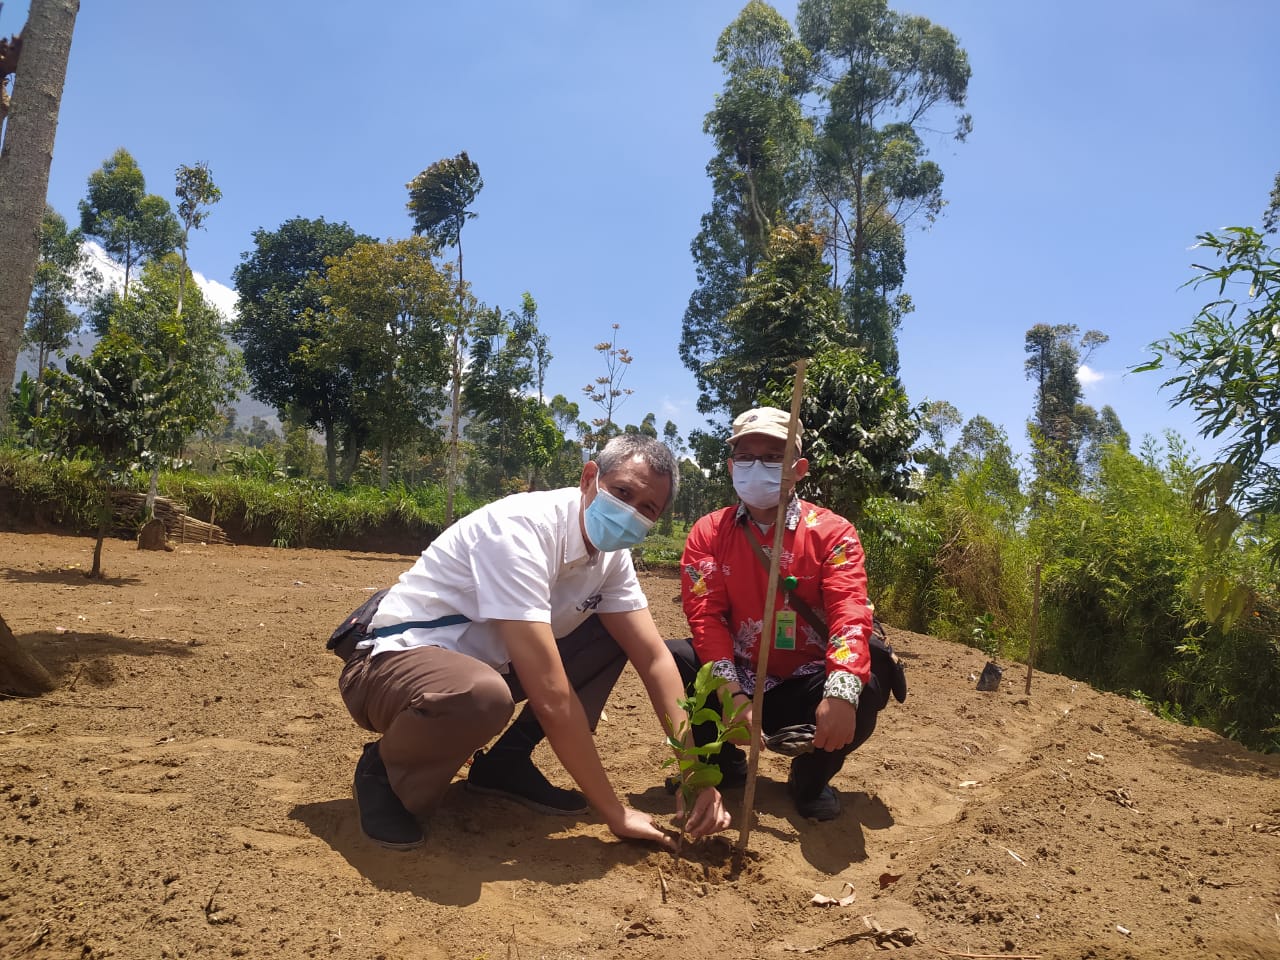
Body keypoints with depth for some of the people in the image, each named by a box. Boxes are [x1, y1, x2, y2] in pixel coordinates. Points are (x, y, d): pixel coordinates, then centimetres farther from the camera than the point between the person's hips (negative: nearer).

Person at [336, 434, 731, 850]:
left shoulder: (611, 551, -3)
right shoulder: (521, 529, -29)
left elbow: (653, 658, -2)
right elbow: (551, 696, -32)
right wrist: (615, 812, -25)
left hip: (484, 662, 8)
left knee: (616, 635, -1)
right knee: (482, 696, -40)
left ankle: (507, 761, 6)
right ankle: (386, 771, -7)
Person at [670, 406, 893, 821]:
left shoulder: (832, 532, -8)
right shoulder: (708, 533, -3)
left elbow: (849, 614, -22)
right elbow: (706, 615, -13)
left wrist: (840, 692, -41)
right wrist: (731, 692, -29)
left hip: (804, 687, -1)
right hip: (738, 681, 2)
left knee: (865, 690, -32)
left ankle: (811, 777, 2)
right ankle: (722, 763, 4)